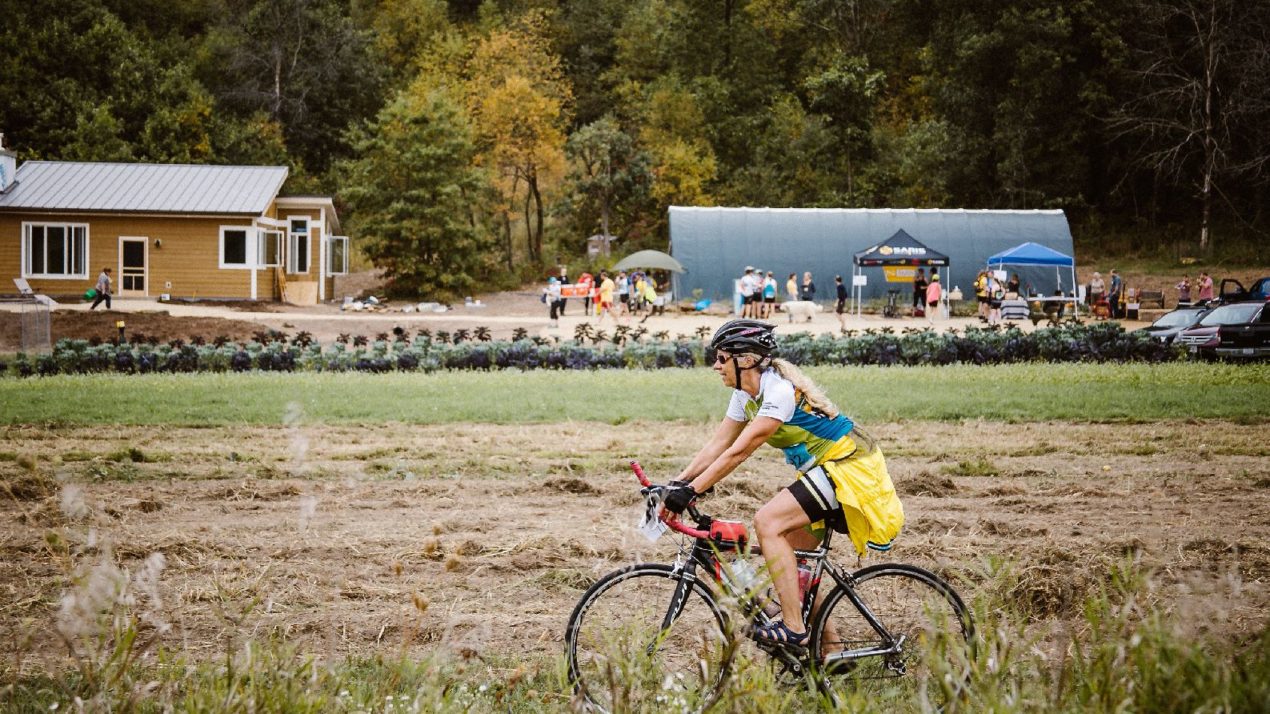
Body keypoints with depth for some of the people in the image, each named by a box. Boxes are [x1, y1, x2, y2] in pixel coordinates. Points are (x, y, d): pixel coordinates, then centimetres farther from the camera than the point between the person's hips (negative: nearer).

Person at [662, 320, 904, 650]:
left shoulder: (780, 390, -24)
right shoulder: (747, 394, 5)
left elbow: (738, 453, -27)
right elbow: (718, 445, 7)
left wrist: (691, 491, -27)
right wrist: (676, 483, -3)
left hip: (848, 468, -10)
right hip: (825, 468, 10)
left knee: (768, 522, -21)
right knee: (788, 559, 8)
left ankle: (794, 629, -21)